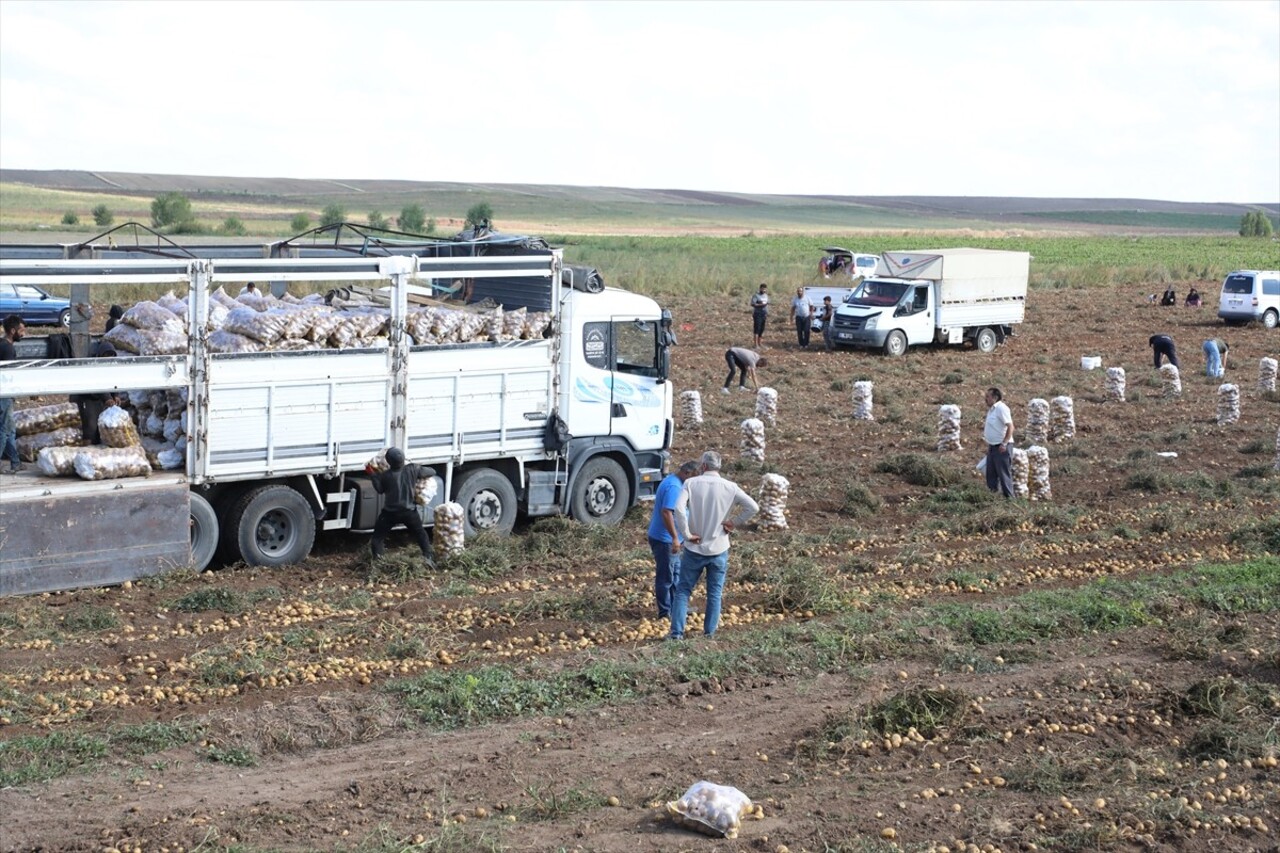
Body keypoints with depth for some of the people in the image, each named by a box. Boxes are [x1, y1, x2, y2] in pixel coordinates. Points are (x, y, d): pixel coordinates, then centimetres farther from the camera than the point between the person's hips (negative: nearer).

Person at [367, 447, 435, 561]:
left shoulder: (385, 475, -17)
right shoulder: (412, 470, -13)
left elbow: (380, 490, 1)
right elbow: (432, 472, -1)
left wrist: (373, 475, 8)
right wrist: (420, 471, 19)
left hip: (390, 513, -2)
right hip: (409, 512, 2)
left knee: (378, 536, 12)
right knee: (421, 534, 21)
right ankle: (428, 558, 12)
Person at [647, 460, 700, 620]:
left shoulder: (673, 481, 11)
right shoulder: (674, 486, -23)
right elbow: (666, 512, -31)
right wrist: (675, 537, -31)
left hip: (668, 540, 11)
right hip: (664, 539, -11)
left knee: (676, 573, 20)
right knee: (665, 577, 0)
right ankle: (665, 613, 9)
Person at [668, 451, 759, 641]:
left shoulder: (691, 483, -7)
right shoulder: (729, 487, -4)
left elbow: (679, 508, -20)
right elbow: (753, 507, -10)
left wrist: (686, 534, -11)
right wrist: (734, 522, -1)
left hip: (695, 548, -1)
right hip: (719, 549, 1)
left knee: (683, 590, 8)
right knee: (715, 594, 11)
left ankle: (676, 632, 3)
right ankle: (709, 633, 13)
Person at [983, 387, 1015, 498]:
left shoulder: (1001, 408, -14)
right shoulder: (991, 409, 15)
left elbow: (1010, 427, -20)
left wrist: (1004, 444, -24)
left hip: (1002, 447, -10)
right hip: (992, 446, 10)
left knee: (1004, 474, -6)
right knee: (991, 474, 12)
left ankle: (1009, 497, -2)